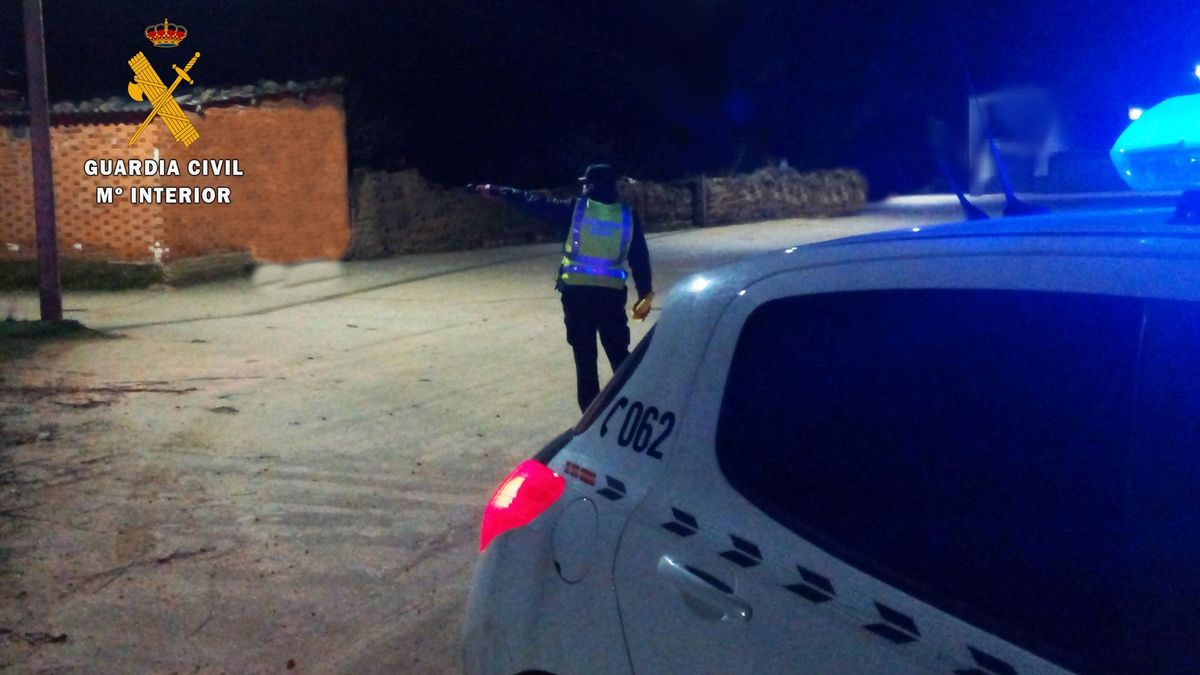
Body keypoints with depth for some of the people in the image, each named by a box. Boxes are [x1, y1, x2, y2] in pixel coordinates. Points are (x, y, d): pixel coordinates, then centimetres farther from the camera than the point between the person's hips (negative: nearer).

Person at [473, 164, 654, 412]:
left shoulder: (574, 209, -1)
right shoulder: (628, 216, 4)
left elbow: (532, 202, 5)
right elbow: (640, 259, 5)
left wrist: (495, 191, 16)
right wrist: (645, 294, 12)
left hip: (577, 291, -1)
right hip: (612, 293, 1)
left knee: (585, 356, 5)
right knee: (619, 353, 11)